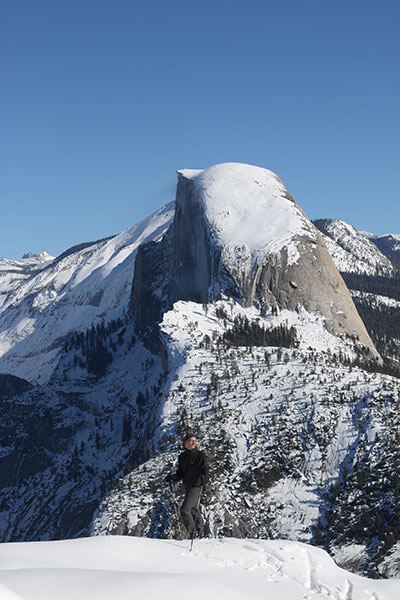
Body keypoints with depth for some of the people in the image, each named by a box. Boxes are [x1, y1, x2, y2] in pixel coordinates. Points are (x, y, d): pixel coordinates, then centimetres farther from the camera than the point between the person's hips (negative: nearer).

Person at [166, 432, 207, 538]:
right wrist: (173, 478, -4)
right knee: (194, 510, 17)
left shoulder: (200, 455, -6)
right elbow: (180, 473, 14)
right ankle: (200, 533, 31)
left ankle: (193, 532, -5)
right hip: (187, 487, 7)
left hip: (196, 486, -7)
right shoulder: (182, 457, 10)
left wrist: (203, 477, -36)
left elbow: (204, 469, -17)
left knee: (184, 510, -15)